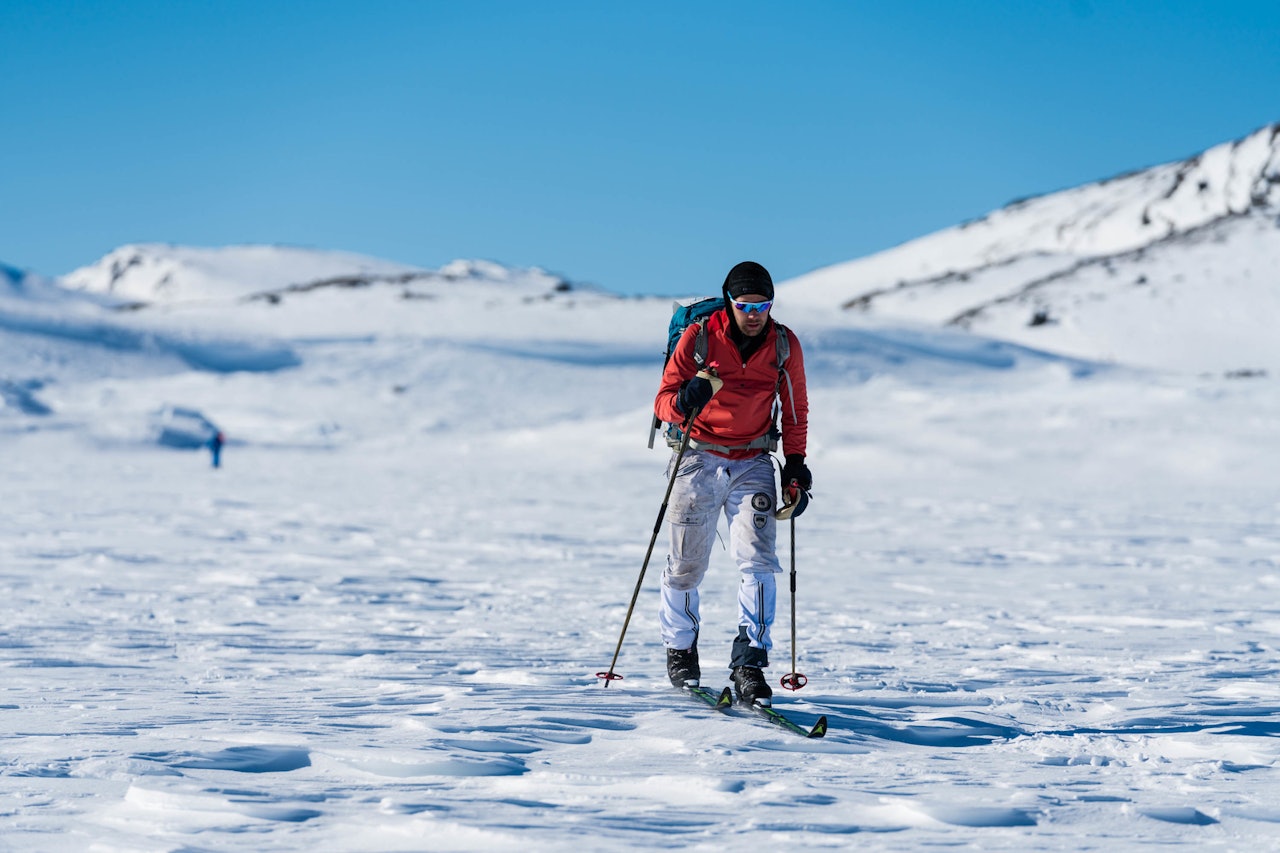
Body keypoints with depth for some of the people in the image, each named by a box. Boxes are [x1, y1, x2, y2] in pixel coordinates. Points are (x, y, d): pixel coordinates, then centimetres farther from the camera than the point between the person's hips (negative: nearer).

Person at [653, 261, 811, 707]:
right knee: (686, 565, 6)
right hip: (699, 458, -1)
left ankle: (749, 662, -14)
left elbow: (795, 409, 11)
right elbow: (664, 401, -8)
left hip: (752, 464, 1)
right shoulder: (698, 337, -9)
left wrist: (795, 460, 1)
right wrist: (684, 401, -31)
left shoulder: (784, 345, -1)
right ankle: (680, 649, 29)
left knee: (758, 561, -14)